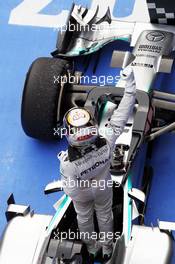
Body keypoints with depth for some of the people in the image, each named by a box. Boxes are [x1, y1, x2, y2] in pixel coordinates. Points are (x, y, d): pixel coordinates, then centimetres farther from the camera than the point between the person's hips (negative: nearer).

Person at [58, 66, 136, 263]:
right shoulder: (106, 145, -43)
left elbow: (71, 191, -27)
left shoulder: (68, 164, -45)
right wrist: (130, 84, -33)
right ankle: (107, 248, 59)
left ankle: (91, 247, 60)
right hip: (103, 188, 2)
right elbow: (120, 118, -34)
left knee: (84, 218, 31)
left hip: (82, 194, -1)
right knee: (105, 216, 31)